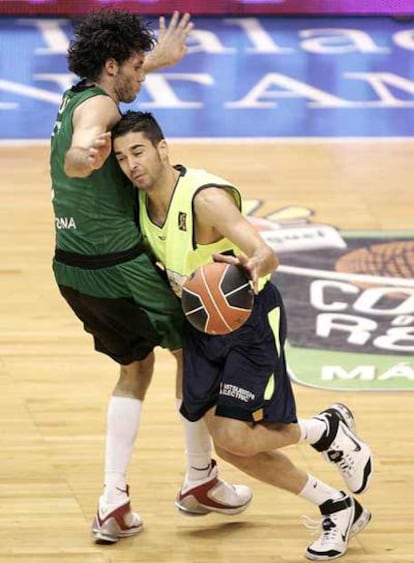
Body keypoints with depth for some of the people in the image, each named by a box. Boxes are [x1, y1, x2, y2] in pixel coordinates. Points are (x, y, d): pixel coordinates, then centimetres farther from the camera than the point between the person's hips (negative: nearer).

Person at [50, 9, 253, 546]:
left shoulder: (75, 97, 10)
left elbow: (111, 78, 37)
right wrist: (85, 154, -64)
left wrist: (155, 60, 39)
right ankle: (200, 478, 23)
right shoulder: (98, 106, -19)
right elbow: (78, 151, -43)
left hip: (73, 268, 9)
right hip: (118, 267, -9)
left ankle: (113, 501, 10)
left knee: (136, 369, 21)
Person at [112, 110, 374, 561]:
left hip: (251, 317, -8)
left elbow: (267, 254, -40)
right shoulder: (142, 201, -4)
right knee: (229, 445, 1)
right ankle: (339, 509, 18)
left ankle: (329, 428, 14)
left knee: (235, 437, -17)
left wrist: (252, 266, -60)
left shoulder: (206, 197, -27)